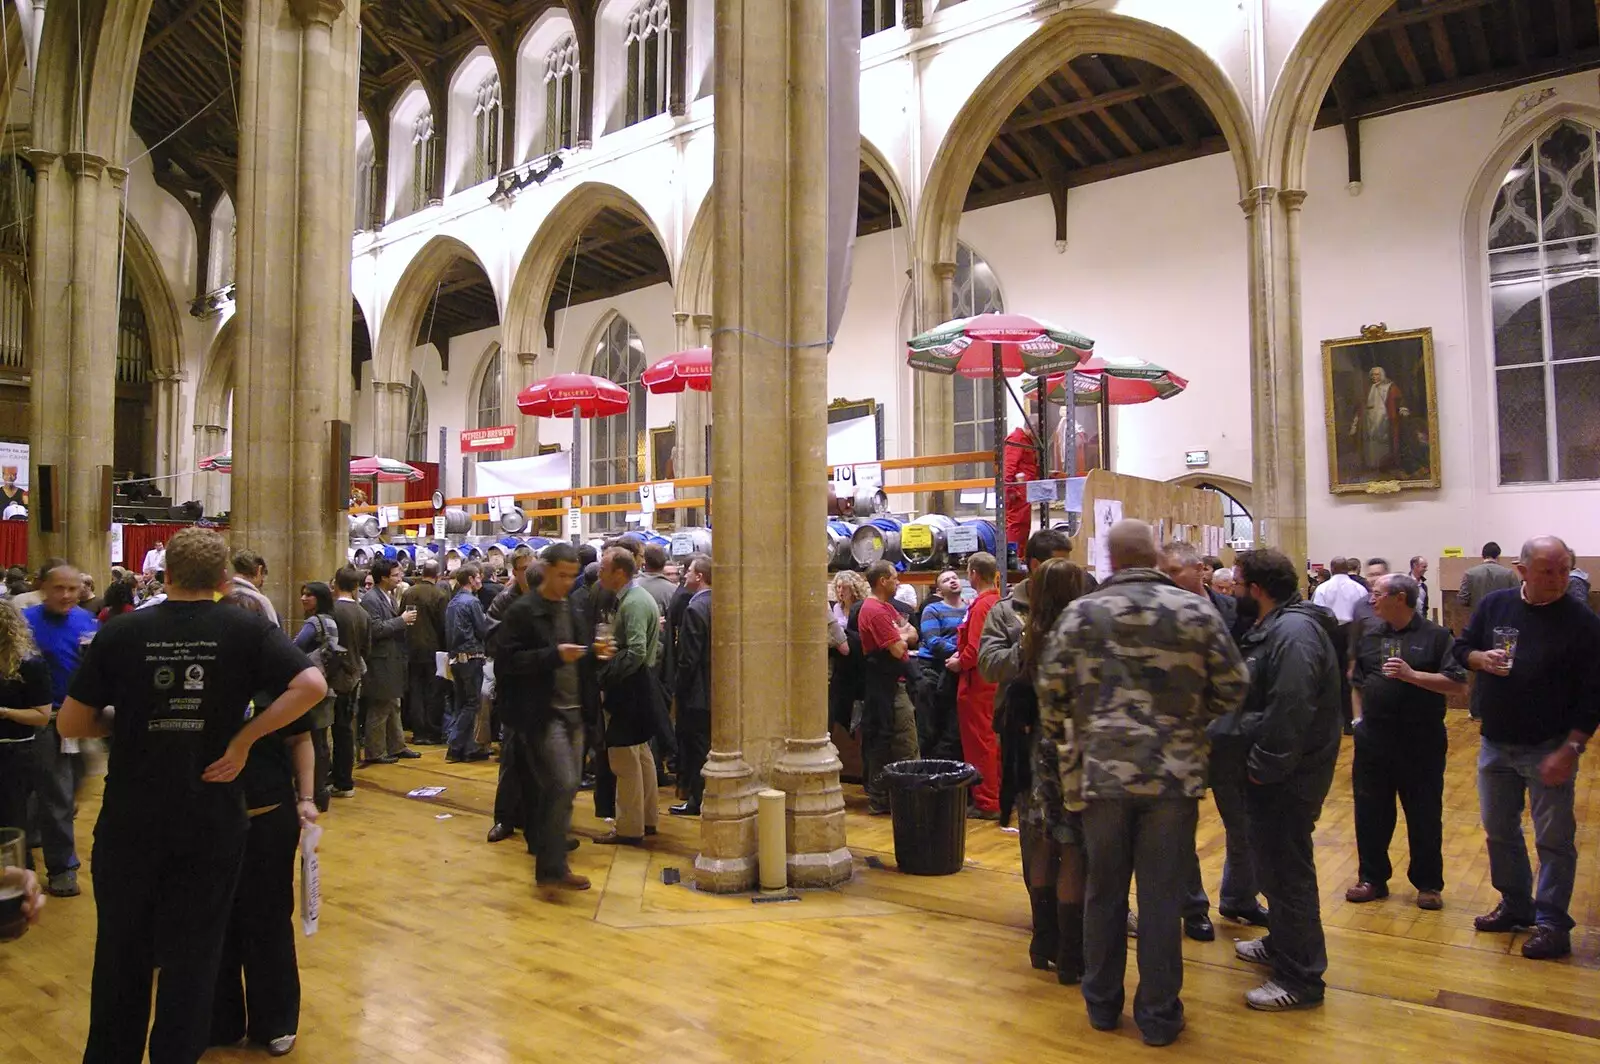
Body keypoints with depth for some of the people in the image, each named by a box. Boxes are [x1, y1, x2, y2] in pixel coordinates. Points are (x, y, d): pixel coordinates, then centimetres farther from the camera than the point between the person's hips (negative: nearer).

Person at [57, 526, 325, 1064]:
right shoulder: (247, 629, -7)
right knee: (192, 954, 12)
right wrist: (244, 736, -11)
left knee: (122, 952, 19)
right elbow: (312, 685, -19)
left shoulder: (121, 632, -4)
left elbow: (71, 723, -1)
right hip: (213, 822, -1)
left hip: (129, 822, 1)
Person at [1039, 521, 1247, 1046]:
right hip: (1174, 774, -1)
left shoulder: (1080, 614, -3)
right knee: (1162, 896, 9)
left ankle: (1102, 1003, 28)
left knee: (1103, 891, 14)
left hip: (1101, 772, 1)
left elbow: (1051, 691, -2)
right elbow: (1233, 688, 0)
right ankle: (1158, 1016, 21)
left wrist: (1062, 747, 15)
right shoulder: (1195, 611, -4)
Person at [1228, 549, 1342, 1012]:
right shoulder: (1278, 627, 13)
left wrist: (1265, 766, -22)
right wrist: (1258, 761, 14)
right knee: (1274, 861, 23)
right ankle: (1282, 943, 40)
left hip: (1288, 778, -11)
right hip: (1276, 770, 11)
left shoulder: (1293, 633, -22)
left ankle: (1300, 978, 9)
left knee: (1287, 870, -2)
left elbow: (1290, 712, -28)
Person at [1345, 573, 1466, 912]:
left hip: (1421, 743, -4)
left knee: (1424, 816, 8)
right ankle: (1372, 878, 24)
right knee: (1370, 814, 10)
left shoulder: (1436, 636, -6)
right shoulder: (1369, 636, 8)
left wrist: (1412, 674, -22)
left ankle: (1428, 884, 24)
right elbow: (1357, 680, 18)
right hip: (1373, 741, 4)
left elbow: (1459, 684, -15)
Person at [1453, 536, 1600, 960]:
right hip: (1495, 744, 4)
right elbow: (1461, 647, 11)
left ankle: (1552, 924, 15)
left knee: (1553, 839, 3)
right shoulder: (1494, 605, 0)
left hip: (1548, 749, -4)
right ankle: (1516, 905, 32)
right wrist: (1480, 658, -12)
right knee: (1499, 830, 15)